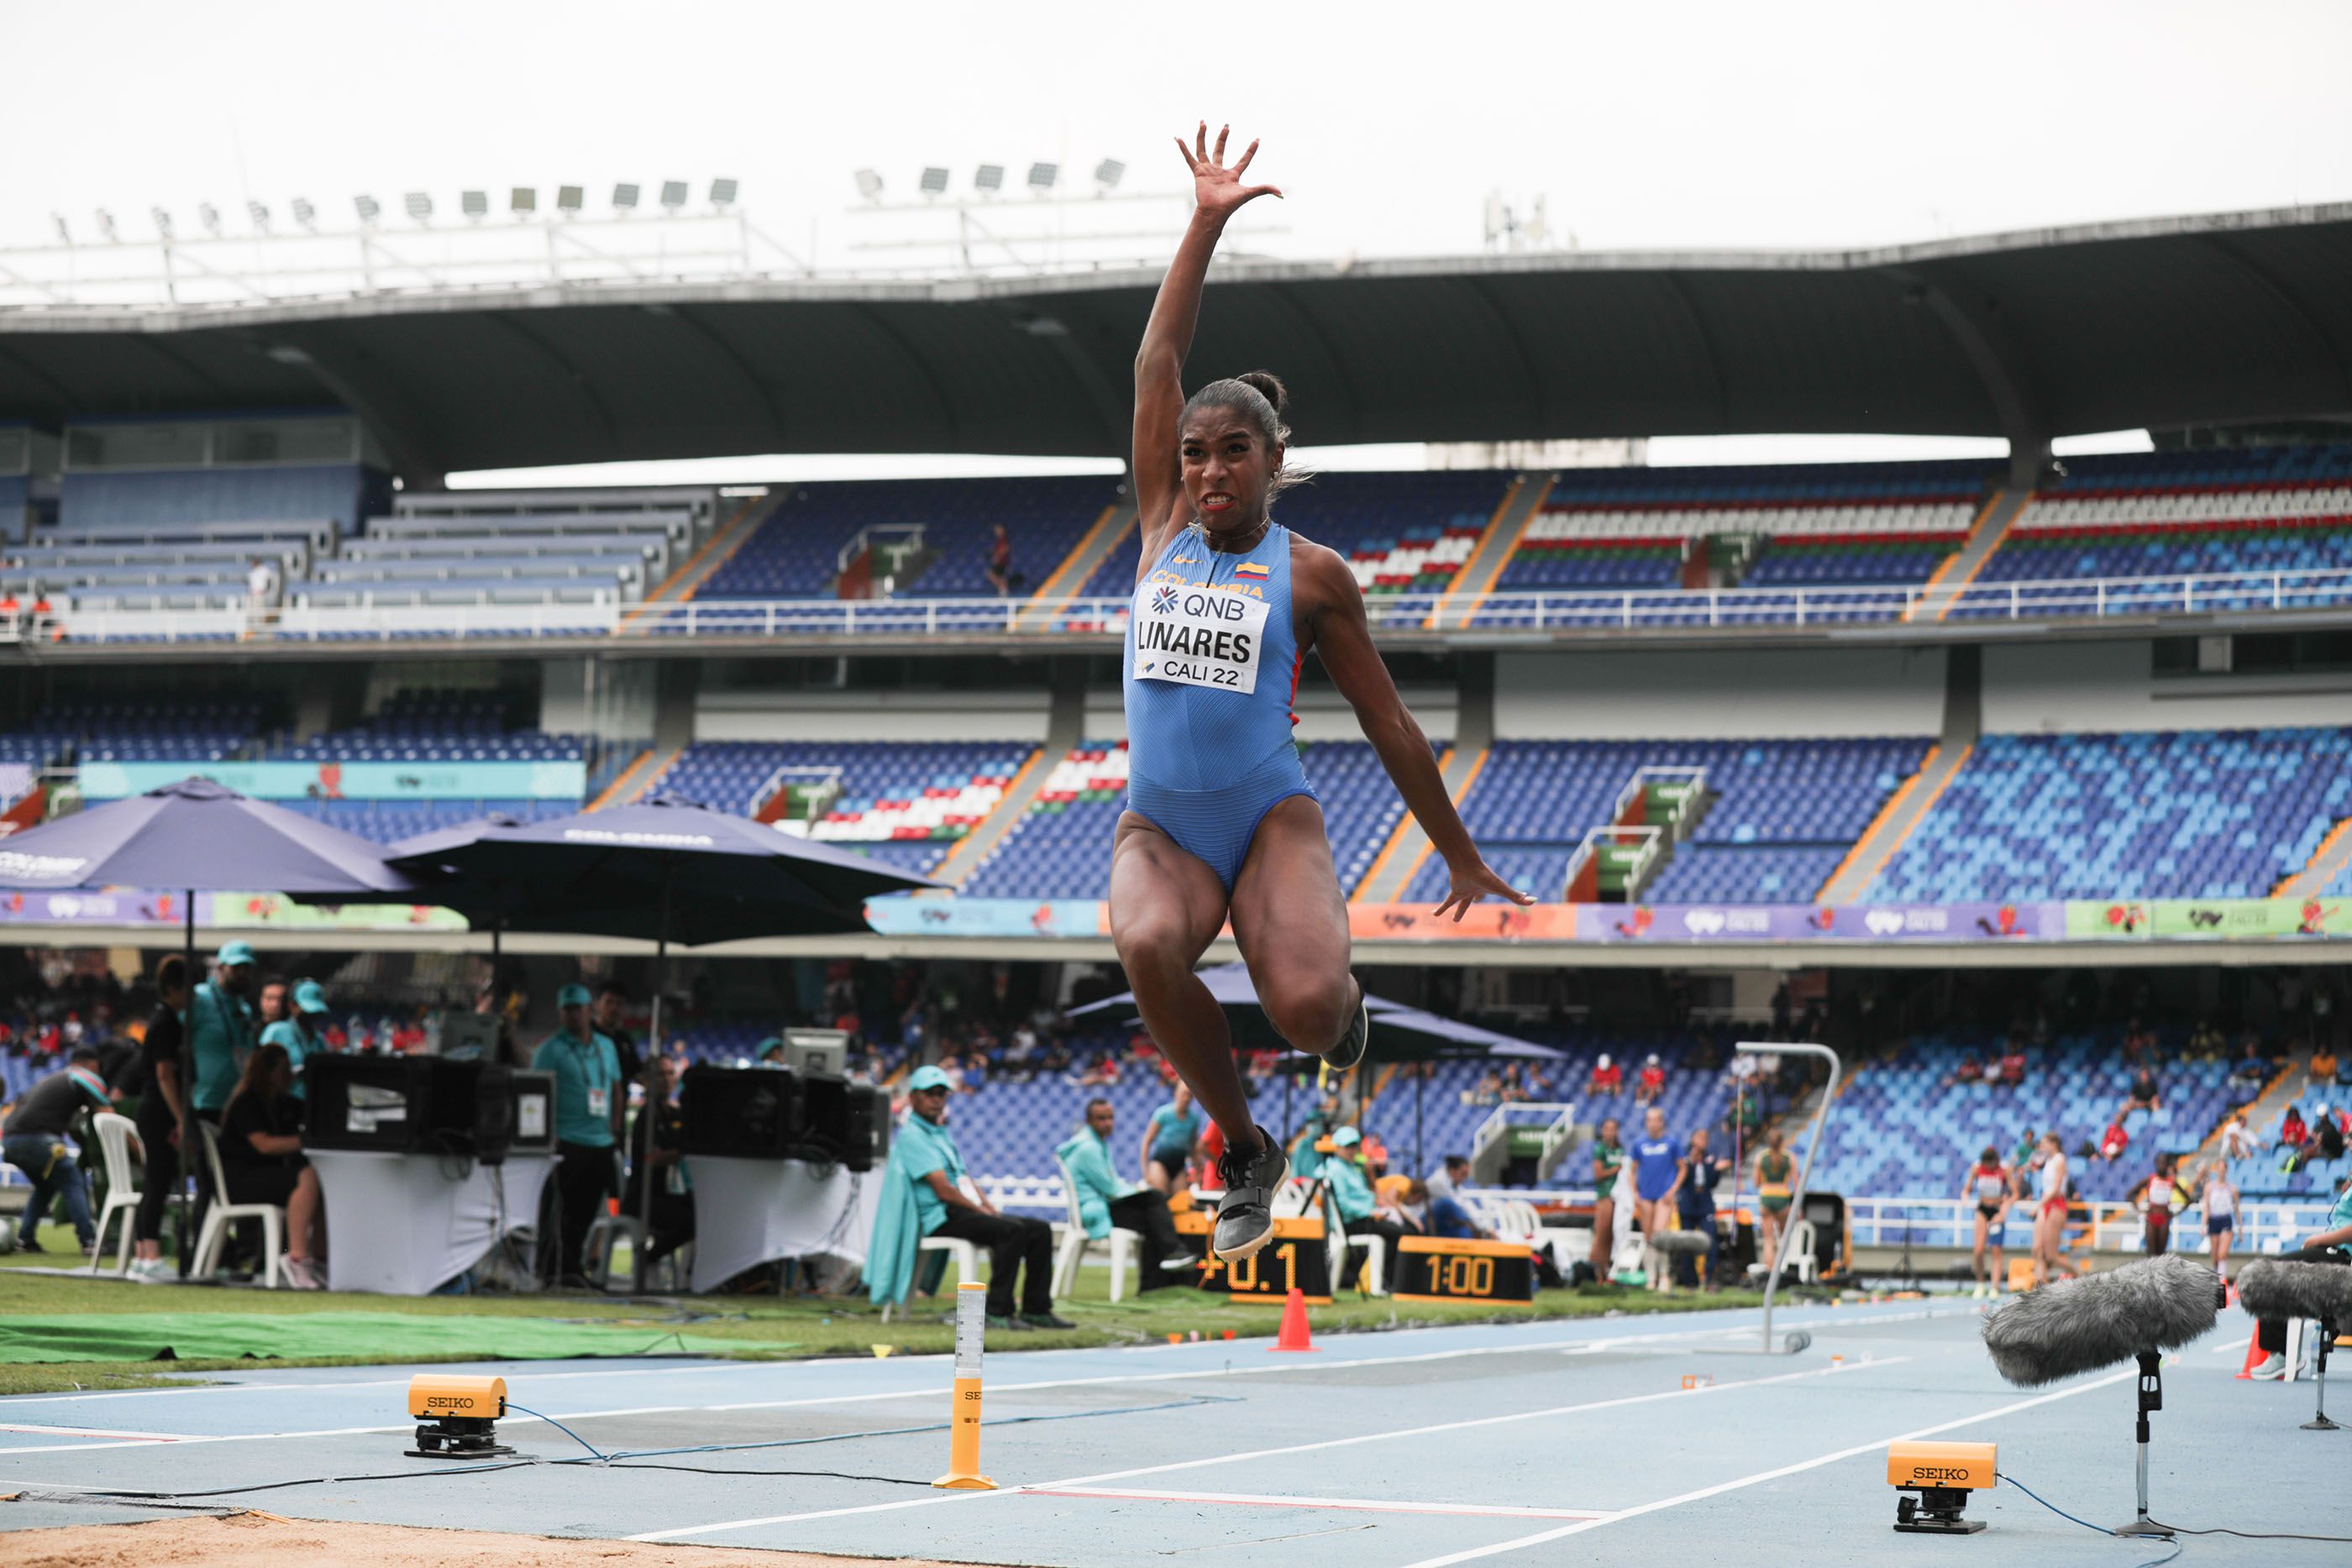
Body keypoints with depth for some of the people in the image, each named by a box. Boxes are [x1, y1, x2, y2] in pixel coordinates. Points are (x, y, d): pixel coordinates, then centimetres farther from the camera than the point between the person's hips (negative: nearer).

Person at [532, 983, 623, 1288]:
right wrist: (548, 1134, -15)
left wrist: (615, 1126, 9)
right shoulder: (551, 1049, -2)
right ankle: (566, 1266, -1)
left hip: (601, 1142, 5)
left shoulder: (606, 1046, 16)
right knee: (565, 1208, -5)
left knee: (588, 1207, 8)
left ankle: (570, 1260, 18)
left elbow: (616, 1088, 22)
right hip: (567, 1142, -5)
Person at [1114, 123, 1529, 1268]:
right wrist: (1206, 223, 3)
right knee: (1148, 947, -33)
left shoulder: (1310, 574, 3)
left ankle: (1340, 1004, 15)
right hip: (1159, 828, 2)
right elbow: (1157, 363, 5)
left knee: (1305, 1007, -28)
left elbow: (1388, 722, 8)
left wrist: (1465, 864, 10)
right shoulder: (1163, 530, 9)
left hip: (1272, 820, -2)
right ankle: (1244, 1152, -9)